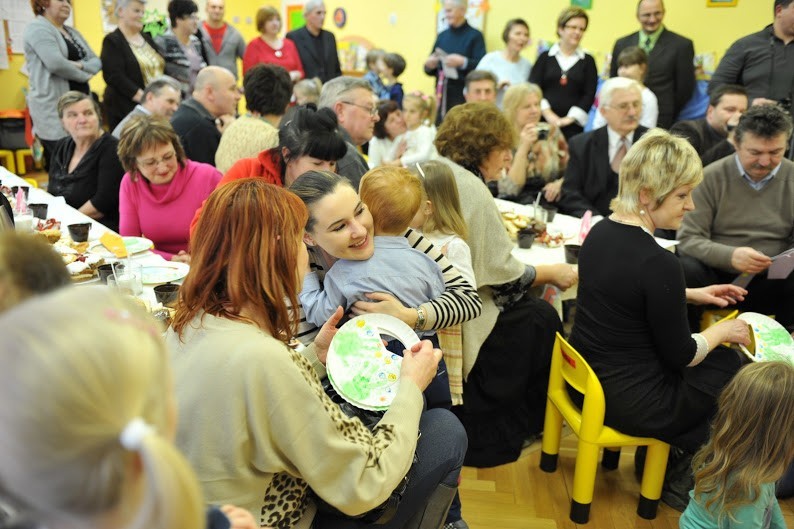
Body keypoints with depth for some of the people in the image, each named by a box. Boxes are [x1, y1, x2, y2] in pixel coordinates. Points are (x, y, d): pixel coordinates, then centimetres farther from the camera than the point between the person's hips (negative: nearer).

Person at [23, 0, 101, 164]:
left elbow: (97, 61, 13)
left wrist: (80, 66, -8)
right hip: (53, 107, -8)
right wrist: (84, 76, -6)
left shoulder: (72, 32, 20)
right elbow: (56, 63, -20)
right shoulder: (37, 28, -5)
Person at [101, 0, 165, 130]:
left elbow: (162, 68, 20)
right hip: (126, 109, -6)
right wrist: (143, 97, -20)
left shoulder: (147, 39, 18)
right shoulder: (112, 41, -2)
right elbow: (114, 77, -13)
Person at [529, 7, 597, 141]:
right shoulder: (545, 57, 8)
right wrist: (548, 113, -10)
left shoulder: (588, 61, 10)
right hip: (545, 122, 0)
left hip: (573, 125, 0)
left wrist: (570, 118, -7)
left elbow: (590, 94, 4)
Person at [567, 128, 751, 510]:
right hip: (629, 401, -8)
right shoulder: (658, 263, -28)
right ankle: (677, 478, 32)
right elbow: (680, 355, -15)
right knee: (733, 368, 16)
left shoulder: (601, 232, -3)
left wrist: (691, 295, 14)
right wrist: (723, 331, 2)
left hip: (586, 374, 8)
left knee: (716, 358, 24)